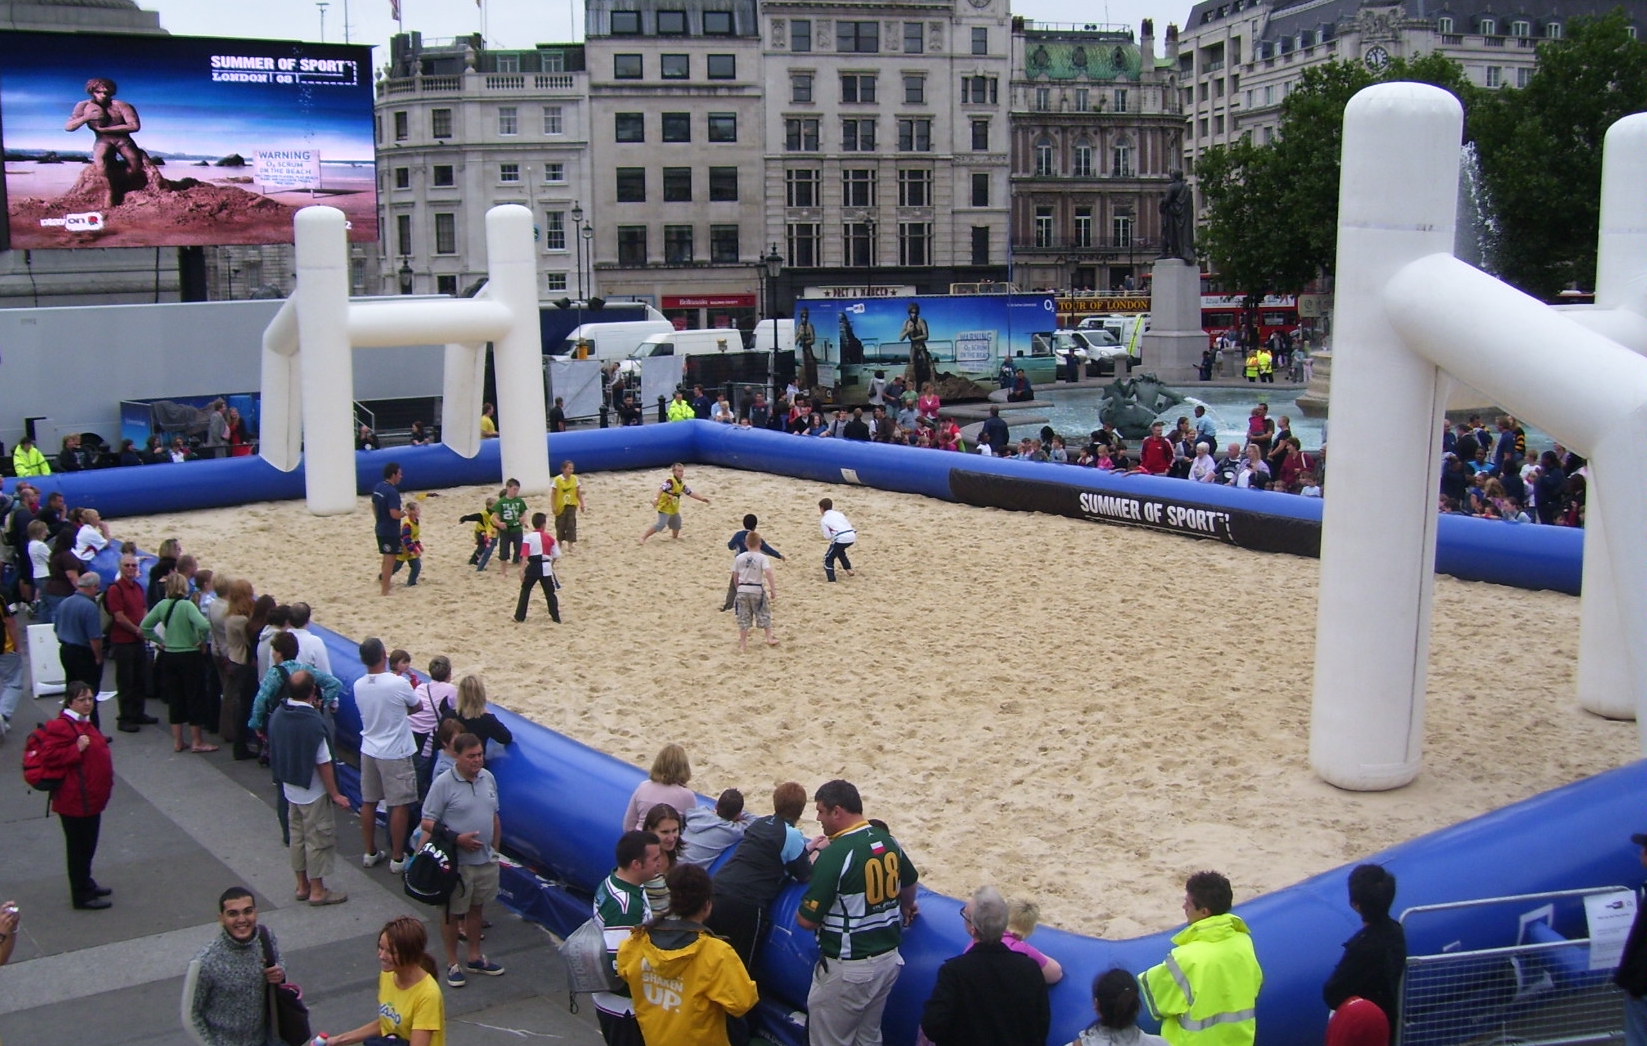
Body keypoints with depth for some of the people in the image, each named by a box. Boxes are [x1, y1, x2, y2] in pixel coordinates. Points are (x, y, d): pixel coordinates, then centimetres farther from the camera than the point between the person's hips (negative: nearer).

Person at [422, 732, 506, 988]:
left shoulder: (488, 778, 3)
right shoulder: (444, 784, -16)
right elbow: (427, 823, -15)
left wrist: (495, 849, 13)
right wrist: (457, 839, -23)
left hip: (486, 859, 5)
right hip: (457, 863, -5)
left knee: (476, 908, 19)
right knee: (453, 913, 9)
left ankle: (475, 958, 34)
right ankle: (453, 963, 24)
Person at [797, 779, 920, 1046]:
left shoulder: (835, 854, -21)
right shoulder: (887, 841, 2)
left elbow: (807, 920, -20)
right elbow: (909, 881, 22)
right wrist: (906, 908, 44)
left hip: (847, 969, -7)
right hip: (888, 959, 7)